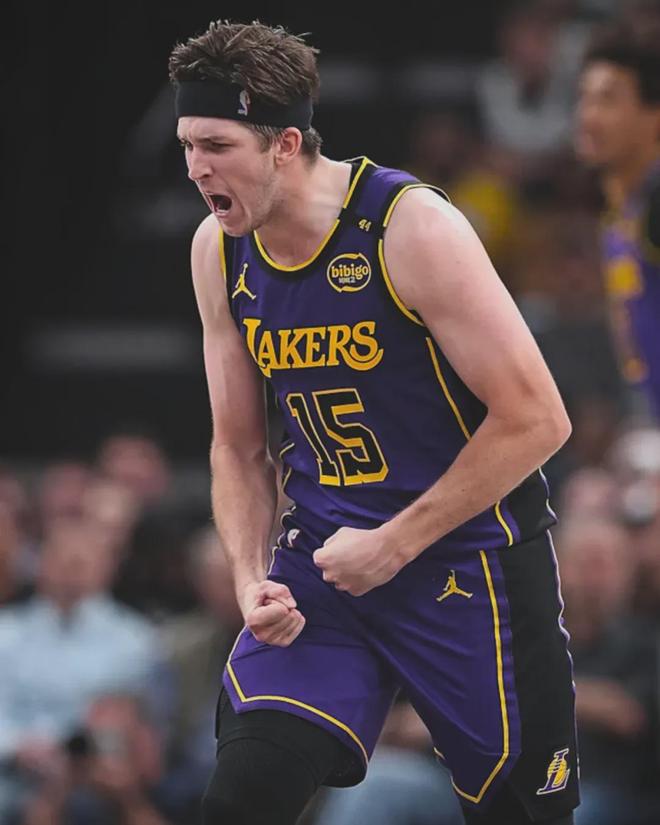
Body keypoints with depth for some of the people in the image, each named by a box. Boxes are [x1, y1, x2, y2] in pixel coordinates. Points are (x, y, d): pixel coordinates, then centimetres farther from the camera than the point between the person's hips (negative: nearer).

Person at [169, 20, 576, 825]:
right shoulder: (218, 252, 0)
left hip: (467, 559, -4)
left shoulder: (412, 228, -18)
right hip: (323, 560, 4)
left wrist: (396, 545, -16)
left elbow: (536, 419, -18)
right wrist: (250, 577, -5)